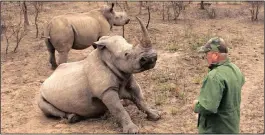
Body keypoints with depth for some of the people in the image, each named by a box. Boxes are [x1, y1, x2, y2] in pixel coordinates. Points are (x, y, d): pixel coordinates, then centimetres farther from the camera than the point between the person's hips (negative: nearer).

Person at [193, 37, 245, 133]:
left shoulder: (215, 76, -29)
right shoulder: (235, 69, 0)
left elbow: (207, 107, -33)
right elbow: (241, 81, 24)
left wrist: (196, 106, -13)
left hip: (214, 130, -8)